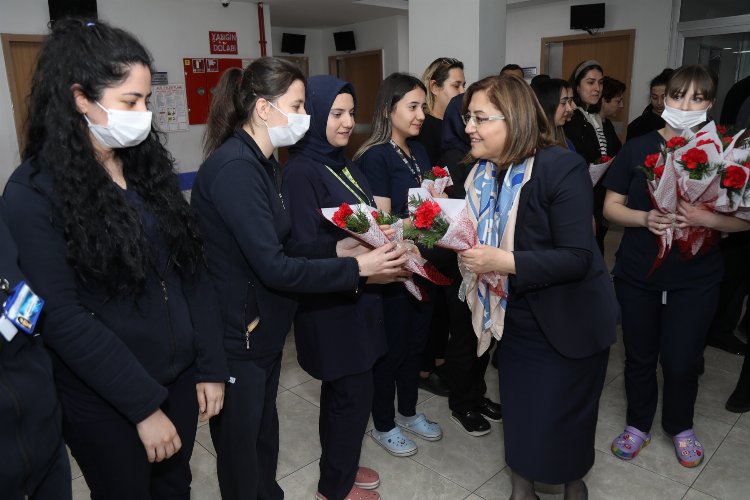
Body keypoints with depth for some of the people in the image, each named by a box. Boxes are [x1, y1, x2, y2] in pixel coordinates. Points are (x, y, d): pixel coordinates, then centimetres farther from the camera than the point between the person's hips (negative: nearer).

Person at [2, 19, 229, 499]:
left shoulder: (150, 165, 3)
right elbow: (62, 317, -17)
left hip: (181, 378, 5)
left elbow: (193, 271, 2)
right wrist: (144, 405, -17)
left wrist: (211, 365, -1)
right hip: (105, 403, -4)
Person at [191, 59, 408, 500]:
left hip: (264, 328, 9)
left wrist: (337, 248, -5)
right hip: (236, 337, -9)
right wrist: (358, 268, -21)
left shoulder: (261, 162, 8)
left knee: (265, 433, 24)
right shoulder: (234, 168, -23)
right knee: (241, 448, 12)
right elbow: (274, 268, -26)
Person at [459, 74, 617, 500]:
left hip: (568, 322, -5)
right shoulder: (483, 173, 1)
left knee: (561, 420, 9)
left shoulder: (562, 167, -21)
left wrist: (506, 262, -33)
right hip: (514, 319, 6)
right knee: (519, 413, 16)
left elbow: (577, 257, -25)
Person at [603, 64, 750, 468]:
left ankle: (680, 426, 35)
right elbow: (611, 207, 0)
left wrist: (707, 219, -22)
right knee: (639, 355, 12)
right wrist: (645, 218, -20)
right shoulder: (637, 148, -1)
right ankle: (638, 424, 35)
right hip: (637, 273, 1)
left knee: (681, 360, 6)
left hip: (695, 278, 0)